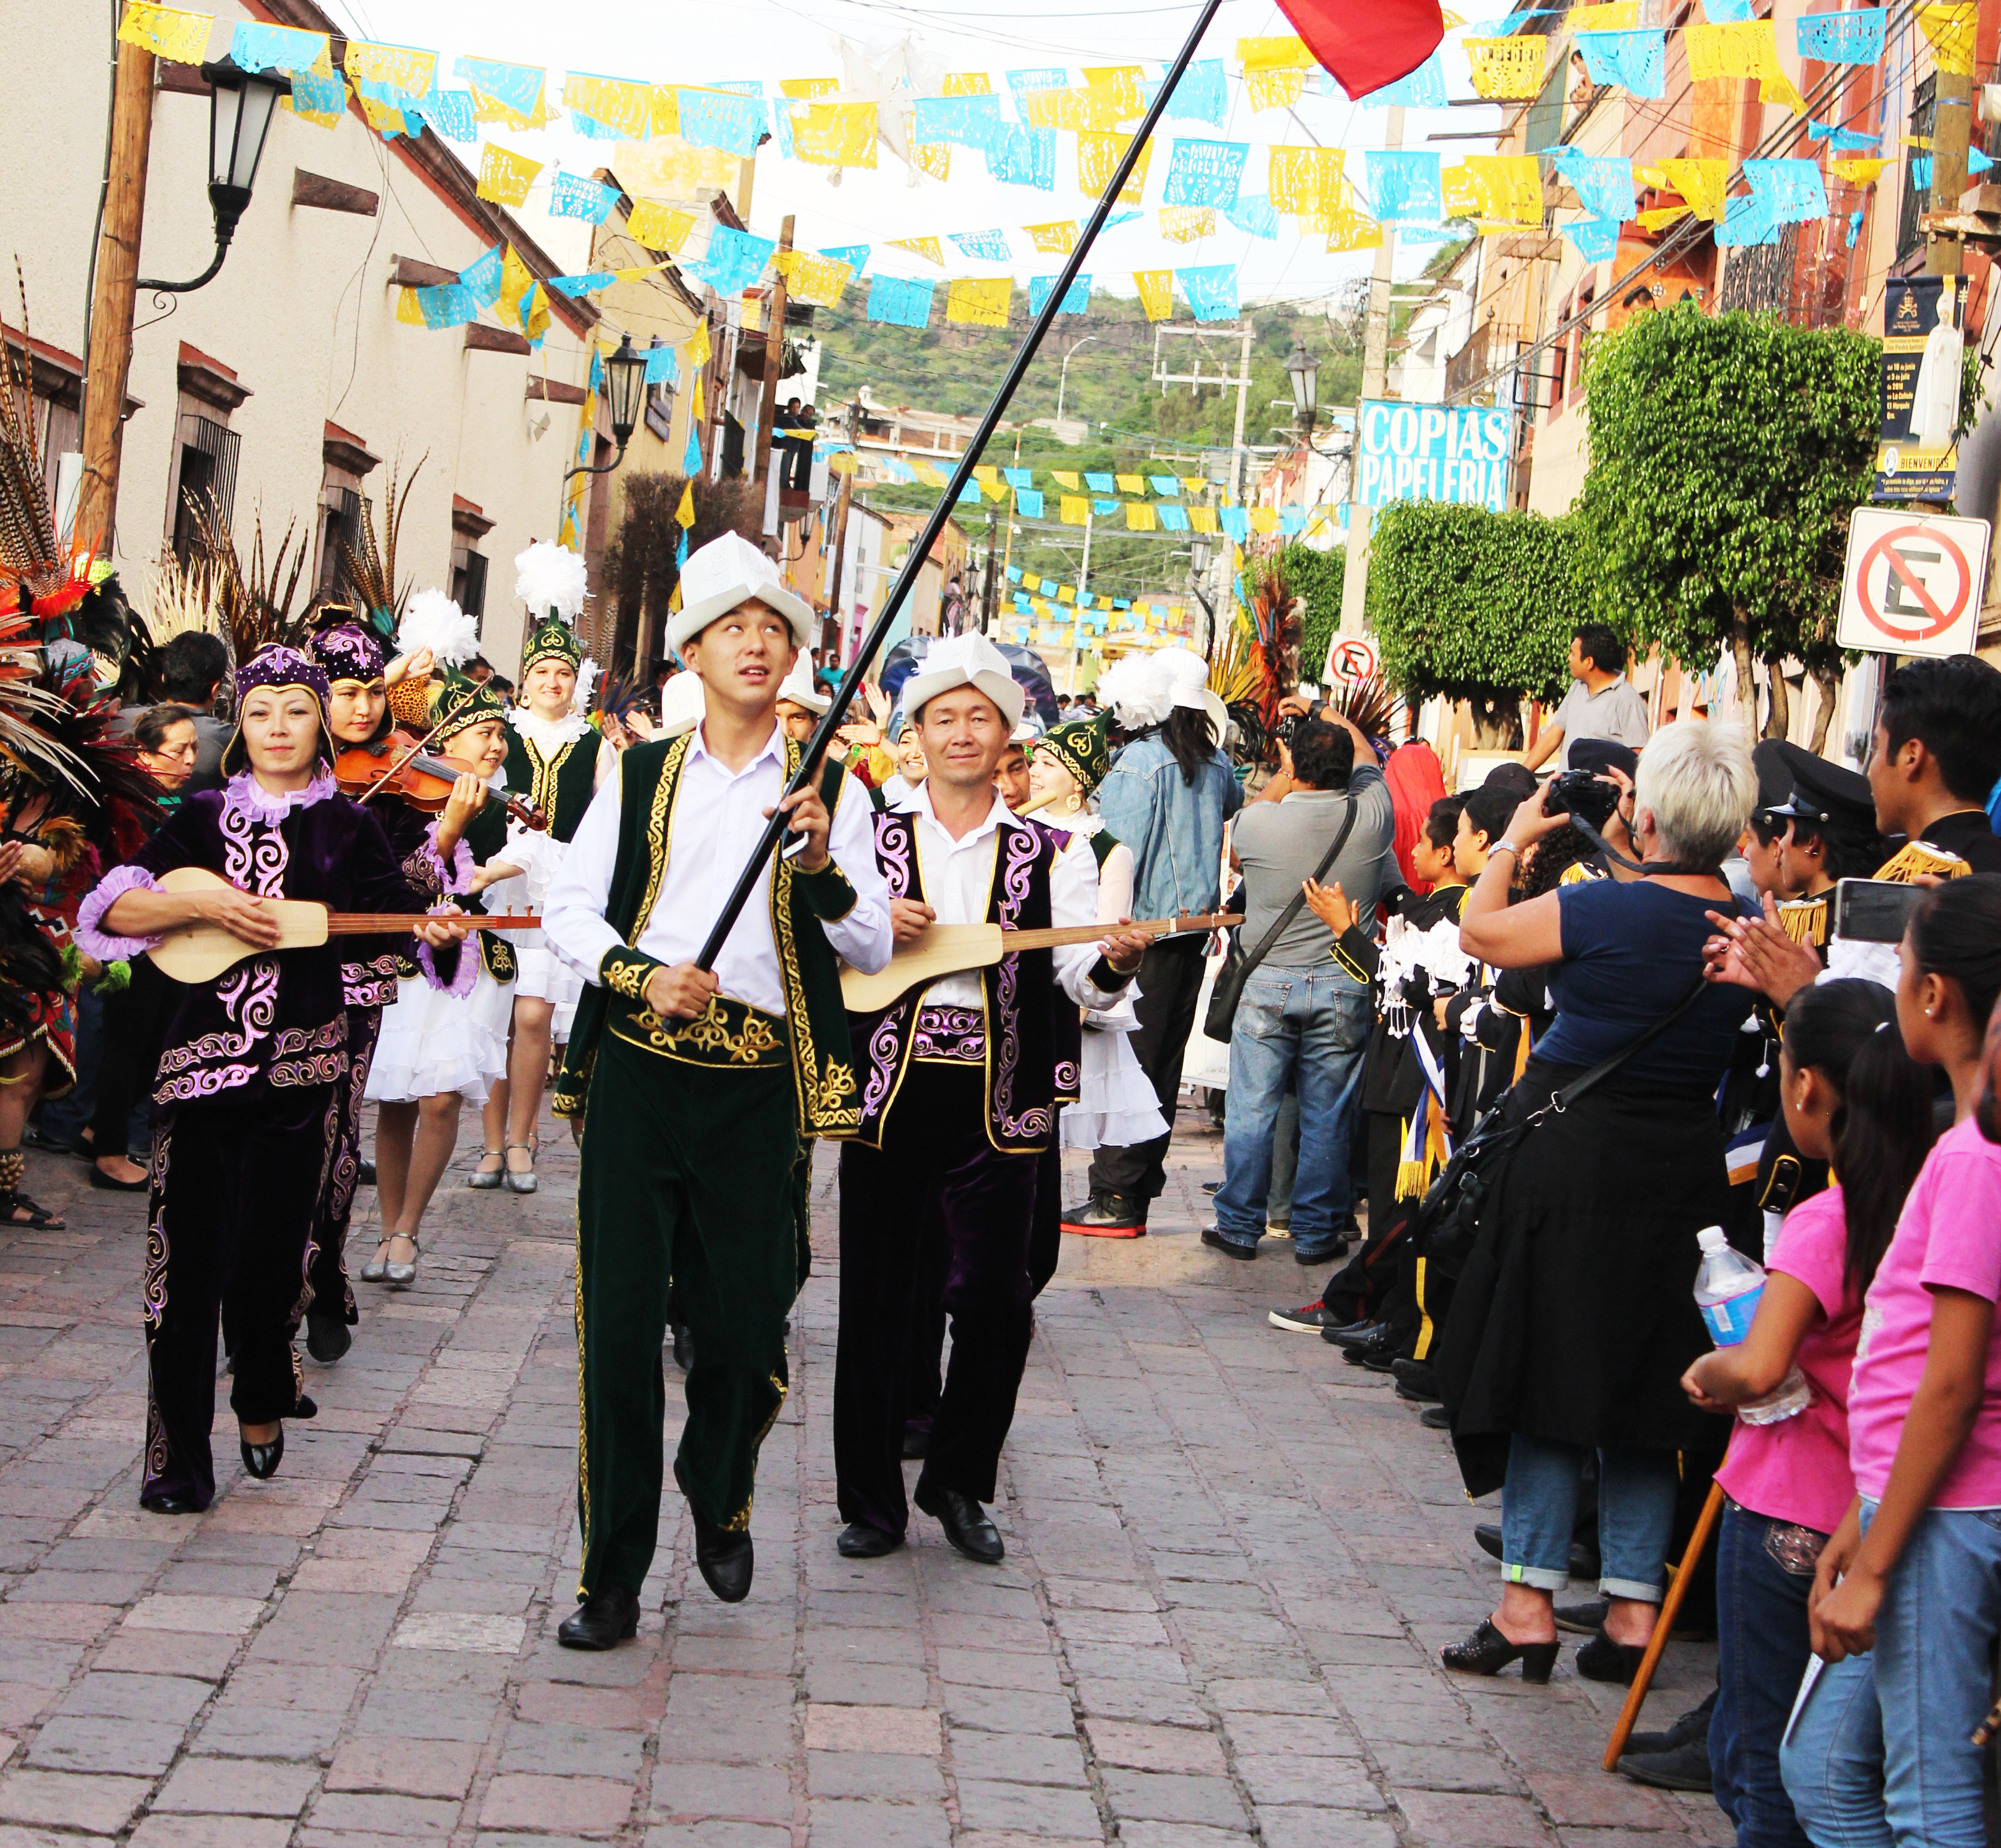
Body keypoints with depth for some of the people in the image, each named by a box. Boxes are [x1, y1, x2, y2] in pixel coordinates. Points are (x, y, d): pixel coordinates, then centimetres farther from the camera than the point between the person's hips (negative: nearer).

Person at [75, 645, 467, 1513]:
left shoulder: (347, 827, 7)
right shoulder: (206, 817, 7)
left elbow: (403, 916, -1)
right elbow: (110, 909, -1)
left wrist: (437, 933, -23)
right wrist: (200, 900, -16)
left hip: (297, 1066, 0)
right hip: (200, 1053, 0)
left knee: (269, 1258, 3)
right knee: (186, 1258, -4)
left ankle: (262, 1407, 31)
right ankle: (177, 1457, 4)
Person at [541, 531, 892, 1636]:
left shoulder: (826, 788, 9)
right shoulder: (638, 777, 11)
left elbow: (873, 948, 4)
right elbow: (568, 909, 8)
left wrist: (823, 861, -13)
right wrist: (639, 974, -10)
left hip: (758, 1080, 0)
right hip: (638, 1065, 0)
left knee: (748, 1322, 3)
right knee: (619, 1320, -3)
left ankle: (719, 1493, 35)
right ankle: (612, 1574, 7)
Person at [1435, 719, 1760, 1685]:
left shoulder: (1603, 909, -19)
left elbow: (1480, 933, -3)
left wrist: (1513, 842, 10)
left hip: (1570, 1160, -5)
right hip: (1679, 1168, 5)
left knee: (1542, 1378, 4)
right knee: (1640, 1386, 13)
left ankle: (1528, 1605, 5)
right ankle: (1632, 1608, 14)